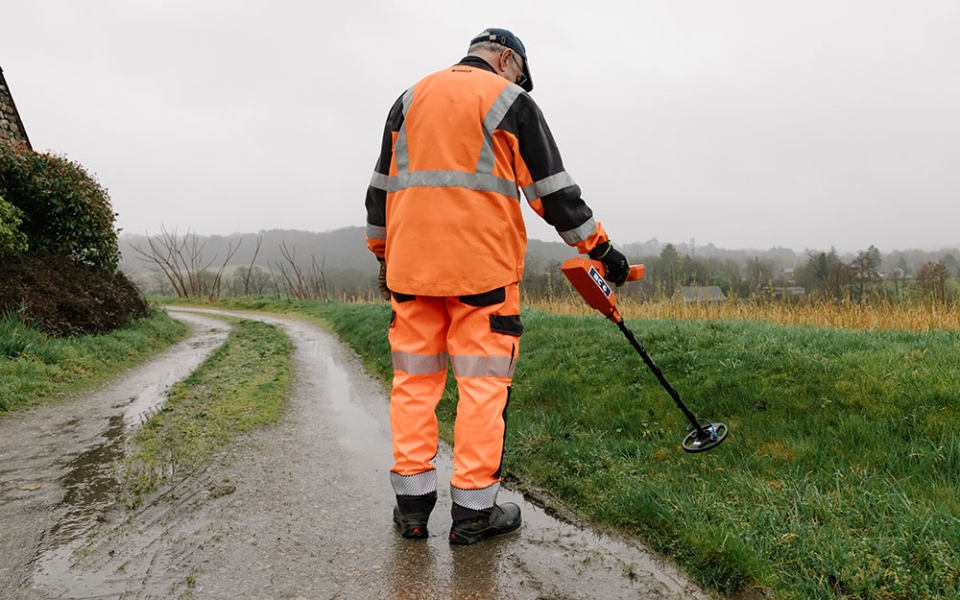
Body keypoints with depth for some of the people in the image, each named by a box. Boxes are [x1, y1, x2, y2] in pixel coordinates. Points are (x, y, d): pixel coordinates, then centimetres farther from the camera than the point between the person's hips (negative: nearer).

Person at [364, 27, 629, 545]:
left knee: (415, 378, 9)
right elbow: (552, 189, 1)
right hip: (482, 268, -4)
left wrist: (384, 255, 26)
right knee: (483, 384, 1)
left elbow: (380, 187, 18)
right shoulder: (510, 100, 5)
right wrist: (599, 247, 8)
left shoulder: (409, 99, 19)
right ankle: (473, 512, 7)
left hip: (411, 265, 5)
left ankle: (412, 503, 14)